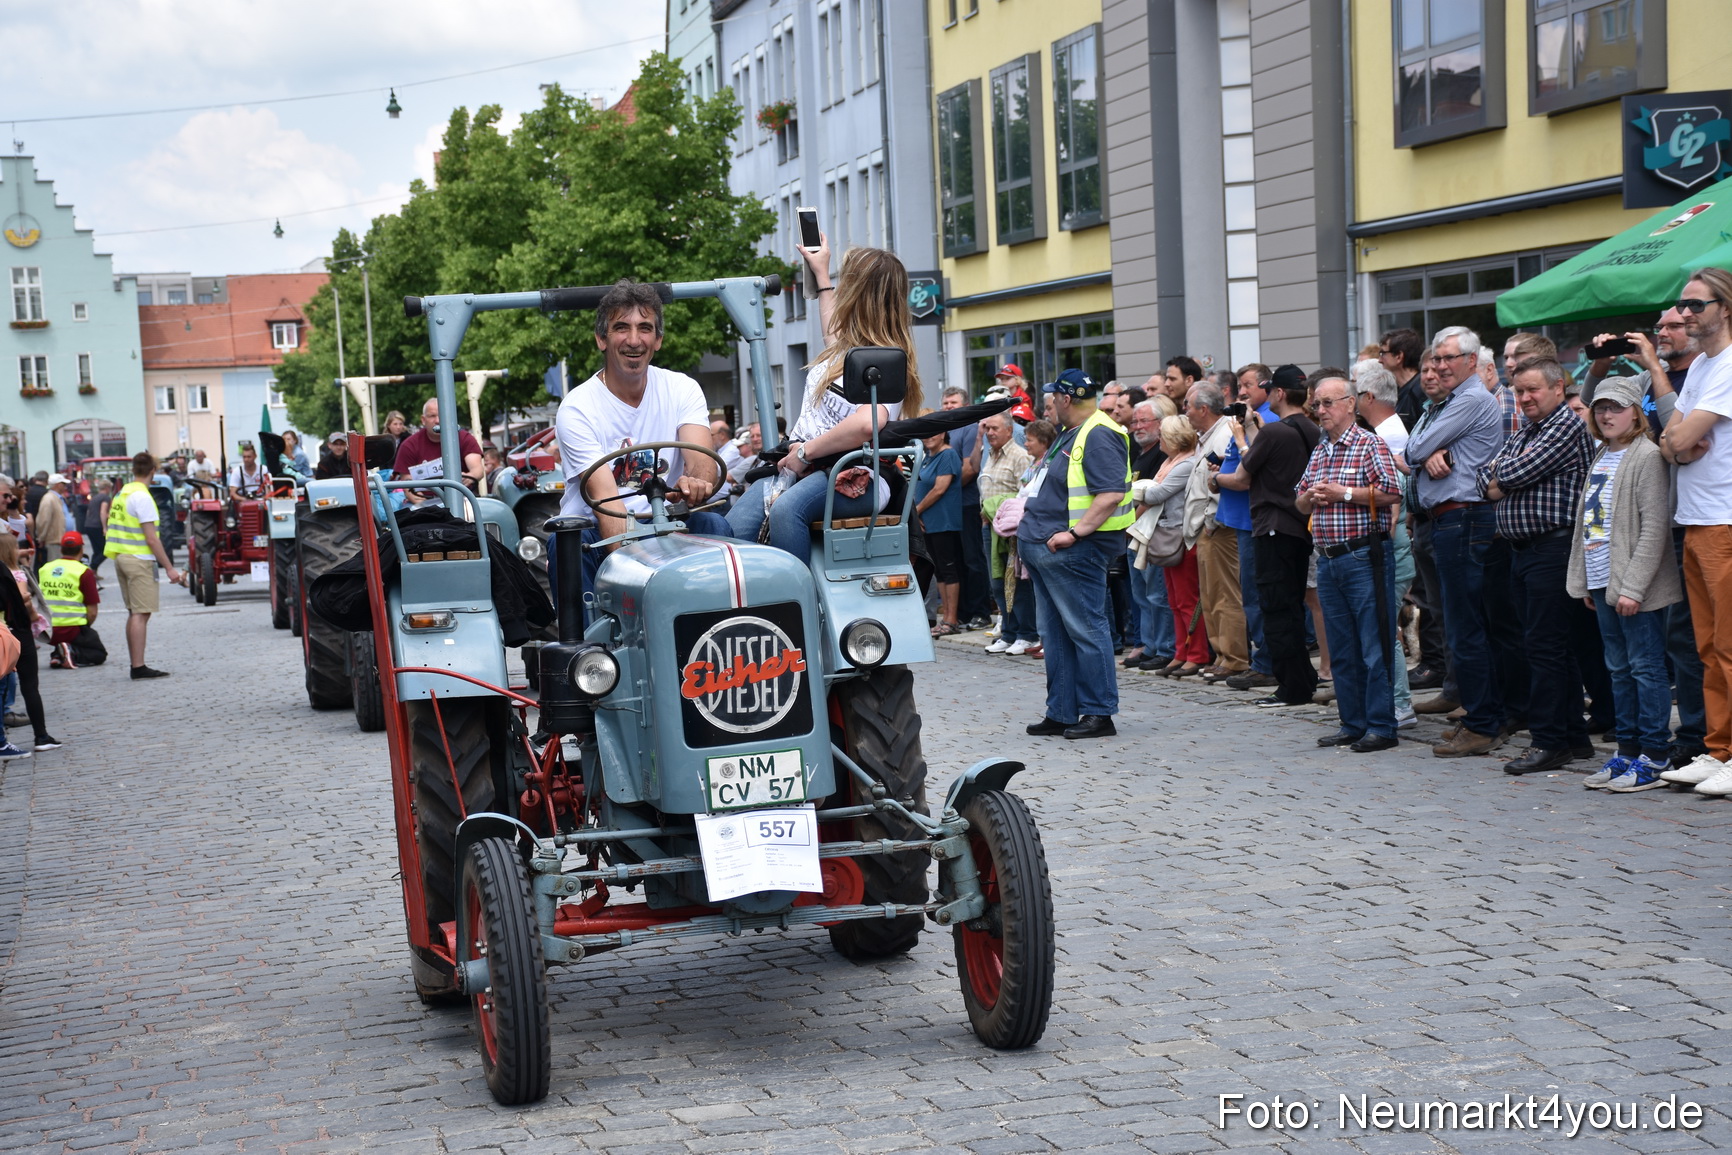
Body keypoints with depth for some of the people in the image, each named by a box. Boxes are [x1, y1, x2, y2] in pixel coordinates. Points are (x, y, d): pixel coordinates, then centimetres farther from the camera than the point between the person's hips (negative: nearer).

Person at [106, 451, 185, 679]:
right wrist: (170, 568, -15)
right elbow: (151, 539, -17)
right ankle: (139, 667, -9)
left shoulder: (121, 494, 11)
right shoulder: (142, 497, -14)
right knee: (141, 614, -7)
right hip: (138, 559, -9)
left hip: (121, 557, 9)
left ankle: (135, 664, 16)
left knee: (134, 613, 13)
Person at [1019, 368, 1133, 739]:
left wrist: (1074, 533, -25)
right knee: (1055, 634, 13)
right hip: (1045, 549, 11)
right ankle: (1061, 713, 20)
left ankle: (1099, 713, 1)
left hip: (1073, 552, -11)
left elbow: (1111, 494, -24)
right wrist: (1032, 518, 19)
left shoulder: (1099, 436, -15)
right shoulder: (1070, 434, 17)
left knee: (1085, 630, -5)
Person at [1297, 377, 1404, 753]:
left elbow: (1392, 492, -15)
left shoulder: (1370, 445, -4)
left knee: (1374, 647, -5)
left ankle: (1381, 726, -2)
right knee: (1341, 650, 10)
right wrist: (1310, 497, 0)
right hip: (1328, 560, 8)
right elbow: (1300, 504, 23)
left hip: (1364, 557, -8)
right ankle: (1352, 723, 17)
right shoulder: (1318, 452, 17)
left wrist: (1344, 493, -13)